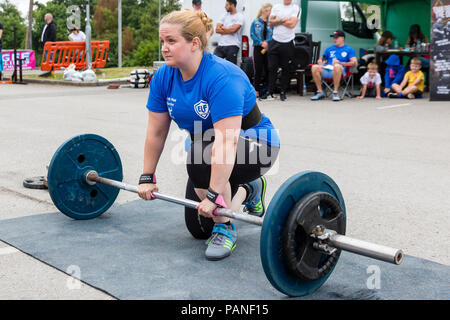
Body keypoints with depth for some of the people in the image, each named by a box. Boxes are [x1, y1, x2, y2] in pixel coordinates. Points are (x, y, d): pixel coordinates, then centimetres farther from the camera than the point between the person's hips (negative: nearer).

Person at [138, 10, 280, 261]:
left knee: (201, 159, -33)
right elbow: (156, 131, -2)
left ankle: (225, 228, -12)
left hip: (255, 145, -7)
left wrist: (213, 196, -39)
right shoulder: (164, 77, -9)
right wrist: (147, 178, -2)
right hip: (207, 141, 7)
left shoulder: (221, 77, -31)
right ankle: (248, 189, 23)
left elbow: (227, 142, -37)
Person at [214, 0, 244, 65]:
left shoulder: (240, 16, -1)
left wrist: (223, 28, 0)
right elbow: (217, 29, 5)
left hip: (232, 46, -5)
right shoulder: (225, 16, 15)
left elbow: (233, 29, -16)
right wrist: (229, 31, -6)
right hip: (221, 45, 5)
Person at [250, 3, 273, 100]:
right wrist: (261, 43, -12)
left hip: (268, 48, 1)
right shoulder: (256, 22, 3)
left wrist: (267, 42, -17)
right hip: (258, 48, -1)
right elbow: (252, 35, -1)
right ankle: (257, 90, 6)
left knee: (267, 69, 0)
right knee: (258, 69, -1)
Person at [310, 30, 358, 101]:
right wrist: (320, 61, 2)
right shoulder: (329, 49, 29)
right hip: (326, 69, 4)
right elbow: (321, 59, 29)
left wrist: (340, 63, -12)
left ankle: (335, 92, -32)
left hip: (339, 70, -4)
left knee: (337, 66, -40)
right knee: (314, 67, -28)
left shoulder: (349, 49, 15)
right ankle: (320, 92, -18)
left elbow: (355, 64, 2)